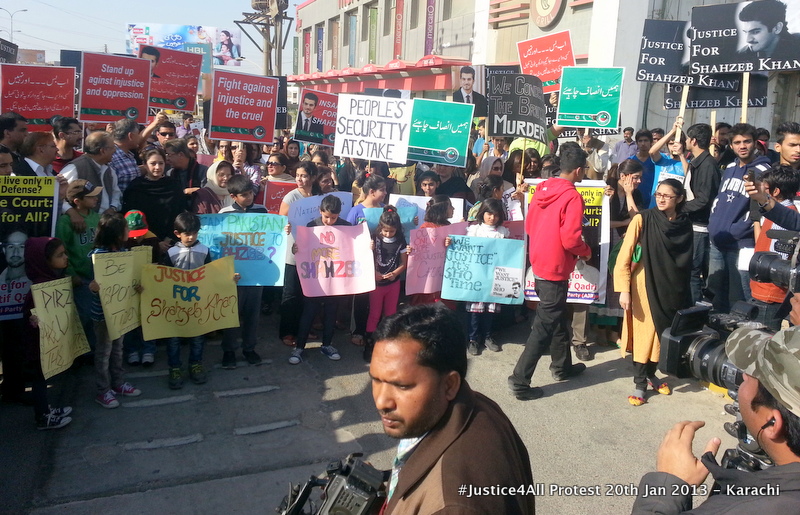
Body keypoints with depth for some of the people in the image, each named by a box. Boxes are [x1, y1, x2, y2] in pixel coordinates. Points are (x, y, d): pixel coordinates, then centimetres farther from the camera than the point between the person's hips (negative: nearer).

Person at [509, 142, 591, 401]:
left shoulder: (543, 188, 5)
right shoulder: (573, 197, -18)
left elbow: (529, 225, 11)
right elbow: (571, 240, -22)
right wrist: (586, 251, -3)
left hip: (539, 262, 8)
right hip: (556, 268, -8)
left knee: (557, 317, 23)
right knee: (544, 326, -1)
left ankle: (562, 366, 38)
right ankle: (520, 380, 2)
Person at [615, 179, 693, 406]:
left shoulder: (685, 225, 3)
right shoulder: (642, 220, -9)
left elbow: (686, 262, 13)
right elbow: (624, 257, -12)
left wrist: (683, 291, 12)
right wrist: (623, 289, -17)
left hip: (671, 288, 4)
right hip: (644, 285, -4)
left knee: (663, 332, 12)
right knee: (644, 332, 0)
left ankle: (651, 374, 32)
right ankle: (639, 383, 12)